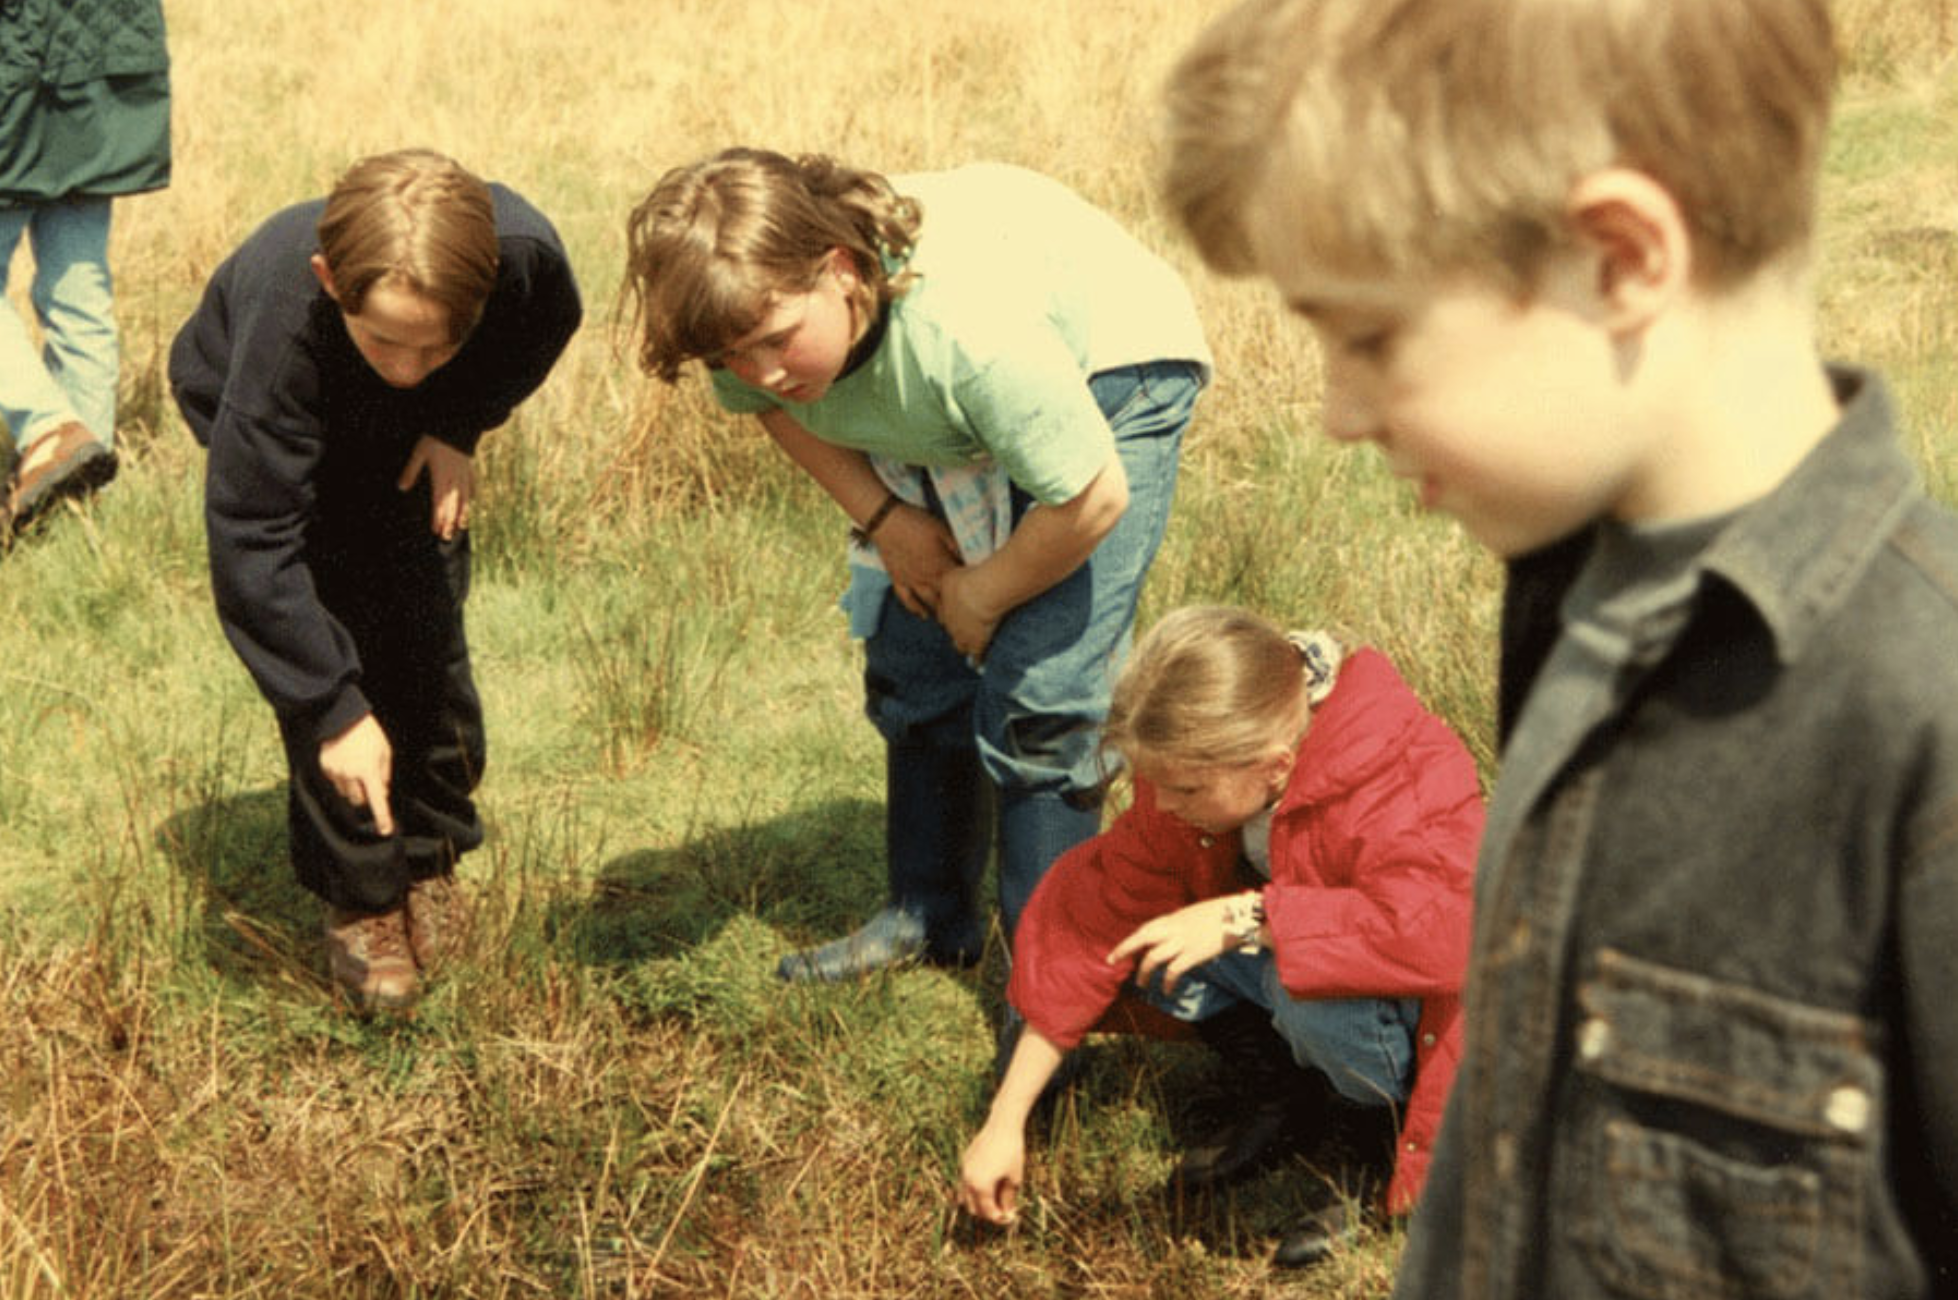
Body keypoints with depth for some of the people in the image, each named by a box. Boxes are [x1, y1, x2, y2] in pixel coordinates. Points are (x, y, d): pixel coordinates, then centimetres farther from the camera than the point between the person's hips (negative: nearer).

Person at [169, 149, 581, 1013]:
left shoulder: (523, 251, -38)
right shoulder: (283, 322, -46)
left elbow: (546, 326, -9)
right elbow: (251, 542, -40)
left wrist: (460, 425, -21)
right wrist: (334, 711, -40)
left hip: (412, 441, 3)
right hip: (261, 424, -3)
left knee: (427, 626, -3)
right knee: (327, 639, -13)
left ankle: (432, 858, 18)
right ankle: (361, 900, 1)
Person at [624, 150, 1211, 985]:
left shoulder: (967, 326, -44)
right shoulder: (763, 308, -25)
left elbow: (1094, 498, -33)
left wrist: (982, 596, -15)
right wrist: (881, 517, -10)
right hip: (951, 426, 7)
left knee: (1037, 696, -15)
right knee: (909, 665, 6)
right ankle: (930, 918, 23)